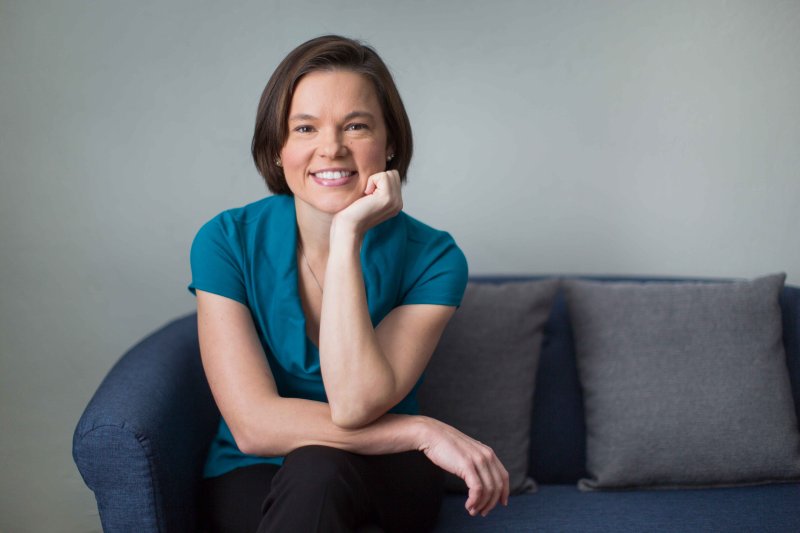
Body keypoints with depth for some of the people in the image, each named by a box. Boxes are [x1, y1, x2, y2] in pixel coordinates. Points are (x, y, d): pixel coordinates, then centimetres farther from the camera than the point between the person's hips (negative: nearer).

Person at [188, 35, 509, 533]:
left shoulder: (434, 257, -14)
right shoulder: (226, 242, -12)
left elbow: (354, 408, -27)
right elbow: (253, 425, -20)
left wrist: (347, 235, -28)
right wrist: (425, 432, -24)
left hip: (384, 483, -1)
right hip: (254, 479, 1)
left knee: (319, 466, -34)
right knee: (317, 468, -33)